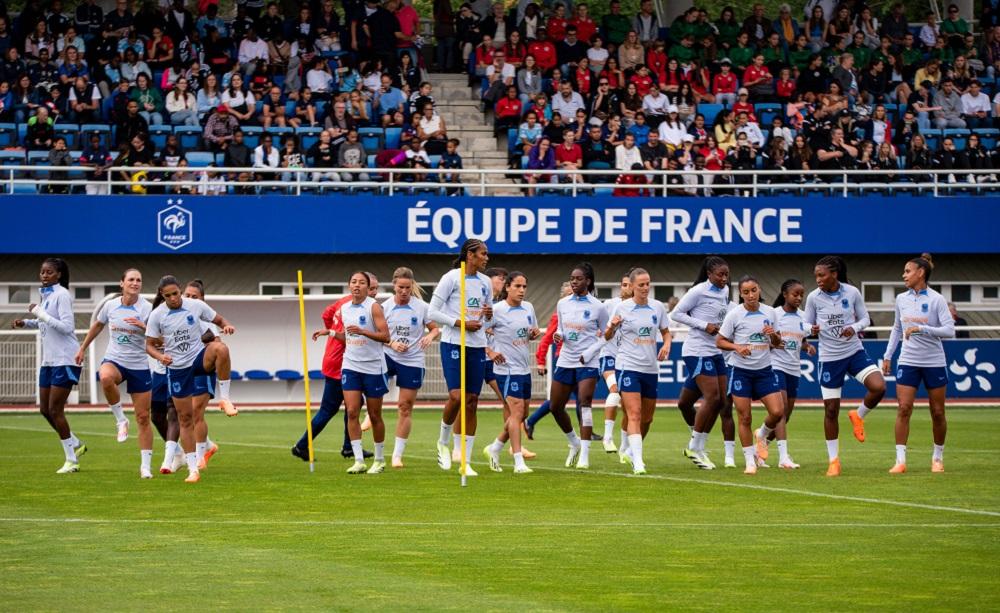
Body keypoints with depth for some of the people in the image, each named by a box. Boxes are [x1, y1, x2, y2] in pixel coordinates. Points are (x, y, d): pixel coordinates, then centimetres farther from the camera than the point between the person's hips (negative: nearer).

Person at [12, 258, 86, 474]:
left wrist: (40, 314, -23)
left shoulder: (62, 295, -13)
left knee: (54, 410, -8)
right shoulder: (45, 295, 13)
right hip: (48, 359, 9)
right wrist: (27, 322, 12)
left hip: (65, 359, -9)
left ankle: (71, 460, 2)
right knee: (45, 409, 9)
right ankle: (75, 445, 26)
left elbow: (66, 326, -22)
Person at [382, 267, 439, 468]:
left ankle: (398, 454, 12)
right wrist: (392, 344, -16)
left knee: (405, 407, 3)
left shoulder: (421, 307, -4)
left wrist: (430, 336, -19)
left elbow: (436, 328, 4)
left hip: (412, 361, 0)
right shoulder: (385, 307, -2)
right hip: (388, 356, 0)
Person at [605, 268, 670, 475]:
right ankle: (638, 462, -21)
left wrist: (666, 345, -6)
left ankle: (632, 452, 36)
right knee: (634, 414, -16)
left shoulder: (657, 307, 4)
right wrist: (611, 327, -19)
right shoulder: (622, 308, -4)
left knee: (647, 418, 13)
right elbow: (607, 337, 3)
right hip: (628, 366, -5)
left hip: (651, 368, 5)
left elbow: (666, 332, 15)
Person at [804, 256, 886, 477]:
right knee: (831, 410, 1)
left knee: (879, 387, -23)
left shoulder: (852, 293, -6)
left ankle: (858, 415, 9)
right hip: (829, 357, 0)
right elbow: (807, 324, 4)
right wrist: (812, 329, -20)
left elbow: (865, 319, 3)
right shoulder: (813, 297, -6)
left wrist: (854, 328, -18)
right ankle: (834, 460, 14)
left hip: (855, 352, 0)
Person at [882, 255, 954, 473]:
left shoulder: (936, 299, -9)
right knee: (903, 408, -9)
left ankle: (938, 458, 21)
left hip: (934, 362, -3)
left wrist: (921, 329, -25)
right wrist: (887, 355, 15)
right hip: (907, 362, 3)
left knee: (937, 412, 5)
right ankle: (900, 460, -8)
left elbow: (949, 330, -16)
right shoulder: (901, 299, 6)